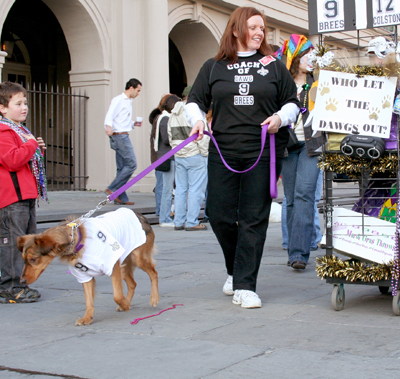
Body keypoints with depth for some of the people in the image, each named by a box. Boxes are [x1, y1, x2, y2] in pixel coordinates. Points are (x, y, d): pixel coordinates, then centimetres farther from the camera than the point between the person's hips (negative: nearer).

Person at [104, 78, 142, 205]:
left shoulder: (128, 101, 22)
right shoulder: (118, 100, -8)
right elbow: (110, 115, -19)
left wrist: (133, 124, 11)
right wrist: (108, 127, -37)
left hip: (123, 136, 10)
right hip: (120, 136, -10)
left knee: (122, 168, 7)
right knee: (131, 164, -13)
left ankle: (121, 198, 8)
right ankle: (112, 189, -11)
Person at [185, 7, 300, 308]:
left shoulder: (274, 66, 10)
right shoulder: (214, 67, 11)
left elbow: (293, 102, 14)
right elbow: (195, 101, 13)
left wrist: (281, 117, -7)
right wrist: (197, 119, -7)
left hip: (264, 153, -1)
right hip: (223, 153, 1)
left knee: (254, 219, -3)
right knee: (219, 215, -1)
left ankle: (245, 286, 3)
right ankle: (235, 270, 26)